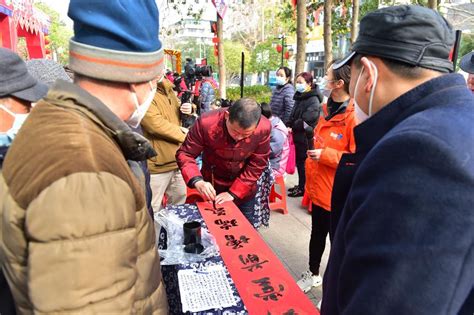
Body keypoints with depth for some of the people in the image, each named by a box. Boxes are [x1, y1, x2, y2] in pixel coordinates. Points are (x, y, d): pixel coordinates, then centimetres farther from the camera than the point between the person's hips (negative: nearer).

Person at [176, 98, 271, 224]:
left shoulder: (264, 128, -26)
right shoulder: (206, 123, -29)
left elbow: (257, 165, -16)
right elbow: (184, 154, -21)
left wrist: (233, 193, -19)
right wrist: (197, 181, -38)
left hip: (245, 190, 1)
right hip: (213, 187, -1)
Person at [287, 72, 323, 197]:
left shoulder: (313, 100, -16)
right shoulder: (300, 97, 13)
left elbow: (305, 121, -23)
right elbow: (293, 115, 17)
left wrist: (292, 127, -13)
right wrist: (289, 125, 1)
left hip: (306, 137, -8)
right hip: (298, 136, 8)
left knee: (303, 162, 2)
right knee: (299, 162, 15)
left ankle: (303, 188, 16)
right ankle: (301, 186, 29)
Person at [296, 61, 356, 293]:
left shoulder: (354, 116, -21)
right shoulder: (326, 110, 6)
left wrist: (326, 155, -23)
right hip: (319, 190, 8)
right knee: (317, 234, 23)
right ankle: (313, 274, 45)